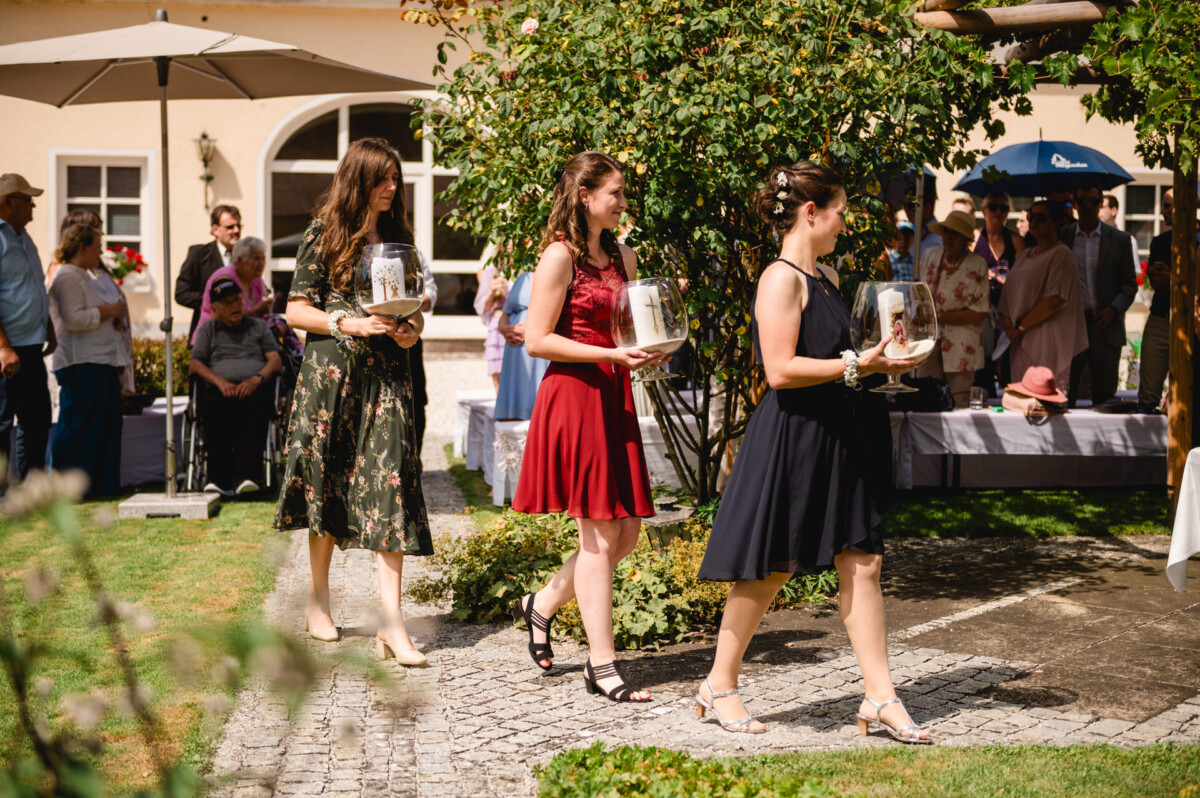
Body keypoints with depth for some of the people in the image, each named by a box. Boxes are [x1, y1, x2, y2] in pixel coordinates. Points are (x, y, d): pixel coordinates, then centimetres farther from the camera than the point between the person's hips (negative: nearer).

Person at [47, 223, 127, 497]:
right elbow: (73, 319, -23)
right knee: (80, 427, -8)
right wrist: (107, 311, -14)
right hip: (81, 362, -10)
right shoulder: (67, 277, -11)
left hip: (104, 360, 10)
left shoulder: (89, 276, 20)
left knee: (107, 424, 11)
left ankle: (101, 483, 17)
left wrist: (116, 318, 13)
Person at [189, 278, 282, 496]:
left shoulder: (259, 326, 25)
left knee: (260, 403, -38)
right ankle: (220, 478, -41)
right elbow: (194, 365, 11)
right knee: (210, 406, -37)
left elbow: (276, 360, 12)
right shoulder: (207, 330, 24)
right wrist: (220, 382, -9)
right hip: (219, 389, 0)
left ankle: (247, 475, -47)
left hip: (253, 388, 0)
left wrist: (257, 379, -9)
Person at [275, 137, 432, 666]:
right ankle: (319, 596, 26)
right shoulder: (325, 235, 2)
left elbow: (415, 309, 21)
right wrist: (350, 324, -14)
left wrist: (411, 330, -1)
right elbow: (296, 310, -1)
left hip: (386, 375, 3)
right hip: (332, 370, -3)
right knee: (328, 483, 6)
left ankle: (392, 622, -13)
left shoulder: (398, 239, 15)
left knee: (390, 485, -8)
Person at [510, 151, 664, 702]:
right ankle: (602, 666, 3)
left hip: (613, 399, 8)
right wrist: (611, 354, -18)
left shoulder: (622, 257, 16)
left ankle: (542, 604, 30)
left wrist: (648, 349, 4)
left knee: (626, 533, 8)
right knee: (600, 534, -5)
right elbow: (537, 339, -13)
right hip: (573, 396, -8)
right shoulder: (560, 255, -8)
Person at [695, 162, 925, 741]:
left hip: (835, 435, 9)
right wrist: (856, 366, -19)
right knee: (766, 571, 2)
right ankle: (719, 685, 19)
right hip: (789, 438, -9)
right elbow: (780, 370, -22)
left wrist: (874, 362, 13)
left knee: (861, 563, 4)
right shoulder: (780, 279, -14)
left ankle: (880, 696, 8)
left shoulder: (818, 278, 15)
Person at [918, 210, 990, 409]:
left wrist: (939, 317, -14)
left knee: (959, 407, -2)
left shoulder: (977, 266, -6)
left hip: (961, 348, -4)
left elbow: (979, 314, -10)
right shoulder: (930, 257, 9)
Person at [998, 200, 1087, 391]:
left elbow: (1054, 300, -16)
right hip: (1020, 342, 8)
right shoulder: (1024, 255, 19)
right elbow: (1009, 293, 16)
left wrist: (1020, 326, -11)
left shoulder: (1061, 254, -6)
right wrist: (1007, 323, -3)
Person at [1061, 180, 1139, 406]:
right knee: (1063, 394, -4)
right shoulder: (1062, 236, 8)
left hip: (1106, 326, 0)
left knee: (1105, 395, 3)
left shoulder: (1120, 239, 7)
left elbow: (1130, 283, 7)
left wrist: (1114, 309, -10)